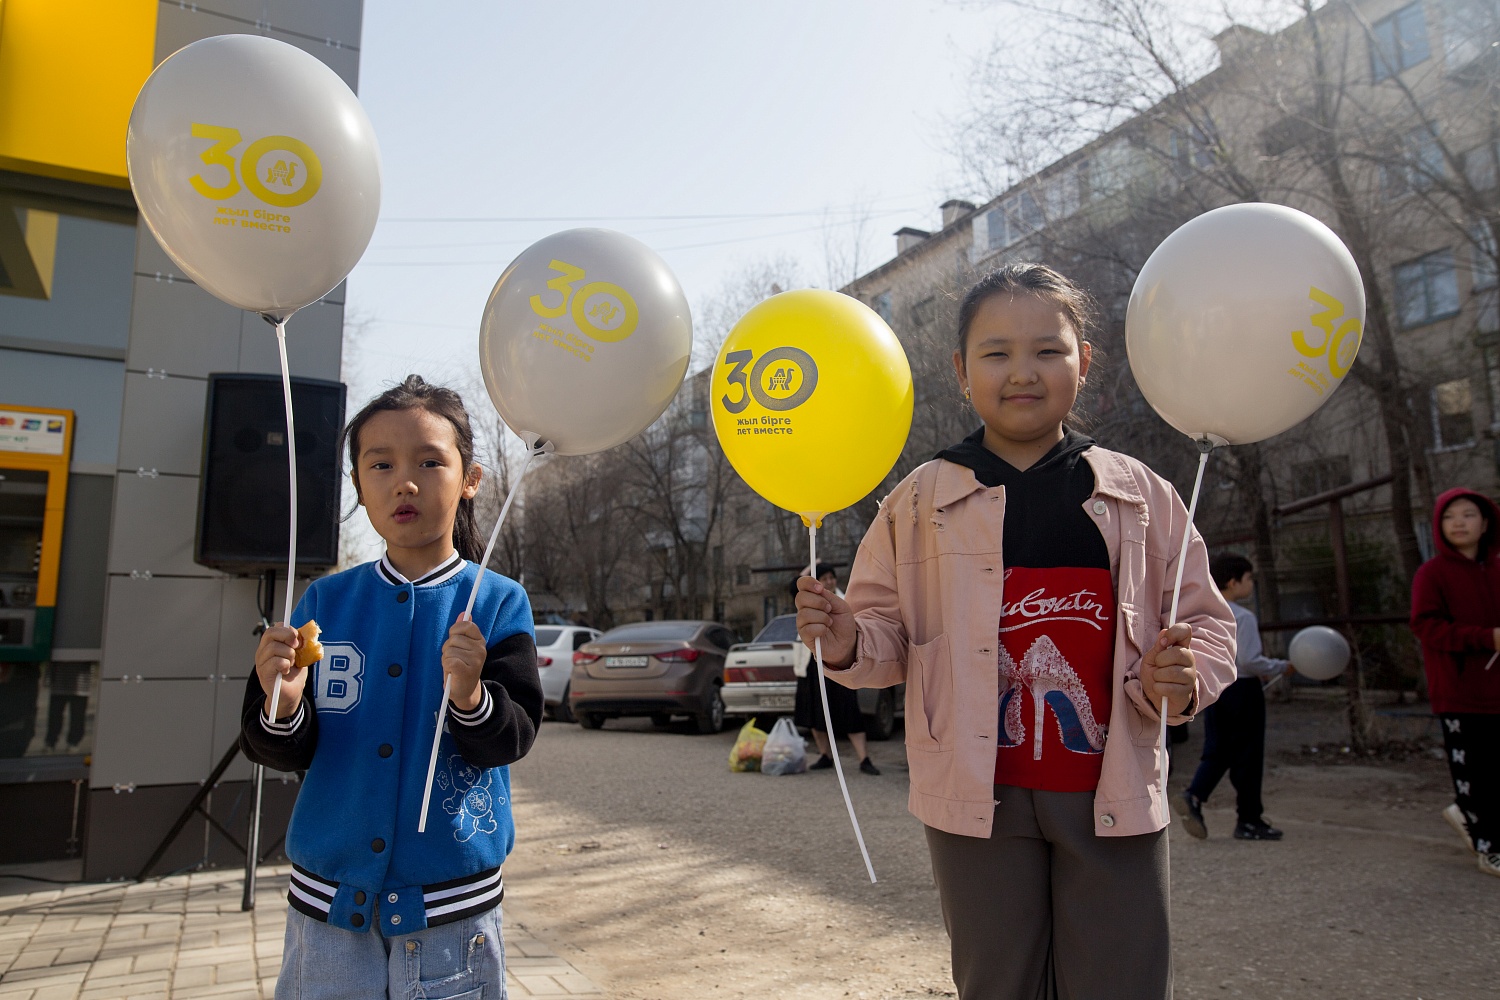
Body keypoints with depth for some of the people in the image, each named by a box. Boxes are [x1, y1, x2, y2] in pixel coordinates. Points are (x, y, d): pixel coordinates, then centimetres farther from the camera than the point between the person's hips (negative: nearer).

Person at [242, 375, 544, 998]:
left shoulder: (498, 603, -8)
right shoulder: (326, 601, 0)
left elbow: (514, 737, -13)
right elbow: (283, 753, 1)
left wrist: (471, 695, -33)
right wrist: (284, 706, -21)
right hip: (327, 898, 2)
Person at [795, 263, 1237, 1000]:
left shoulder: (1141, 494, 3)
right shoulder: (920, 501, 1)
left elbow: (1205, 621, 7)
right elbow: (889, 635, 4)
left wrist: (1181, 679, -14)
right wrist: (847, 643, -19)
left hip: (1113, 796, 1)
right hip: (979, 798, 0)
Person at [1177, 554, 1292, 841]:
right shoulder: (1243, 617, -14)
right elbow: (1249, 660, -20)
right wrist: (1282, 667, -4)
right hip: (1242, 690, -7)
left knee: (1217, 752, 10)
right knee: (1247, 755, 4)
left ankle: (1193, 796, -10)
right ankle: (1249, 819, 12)